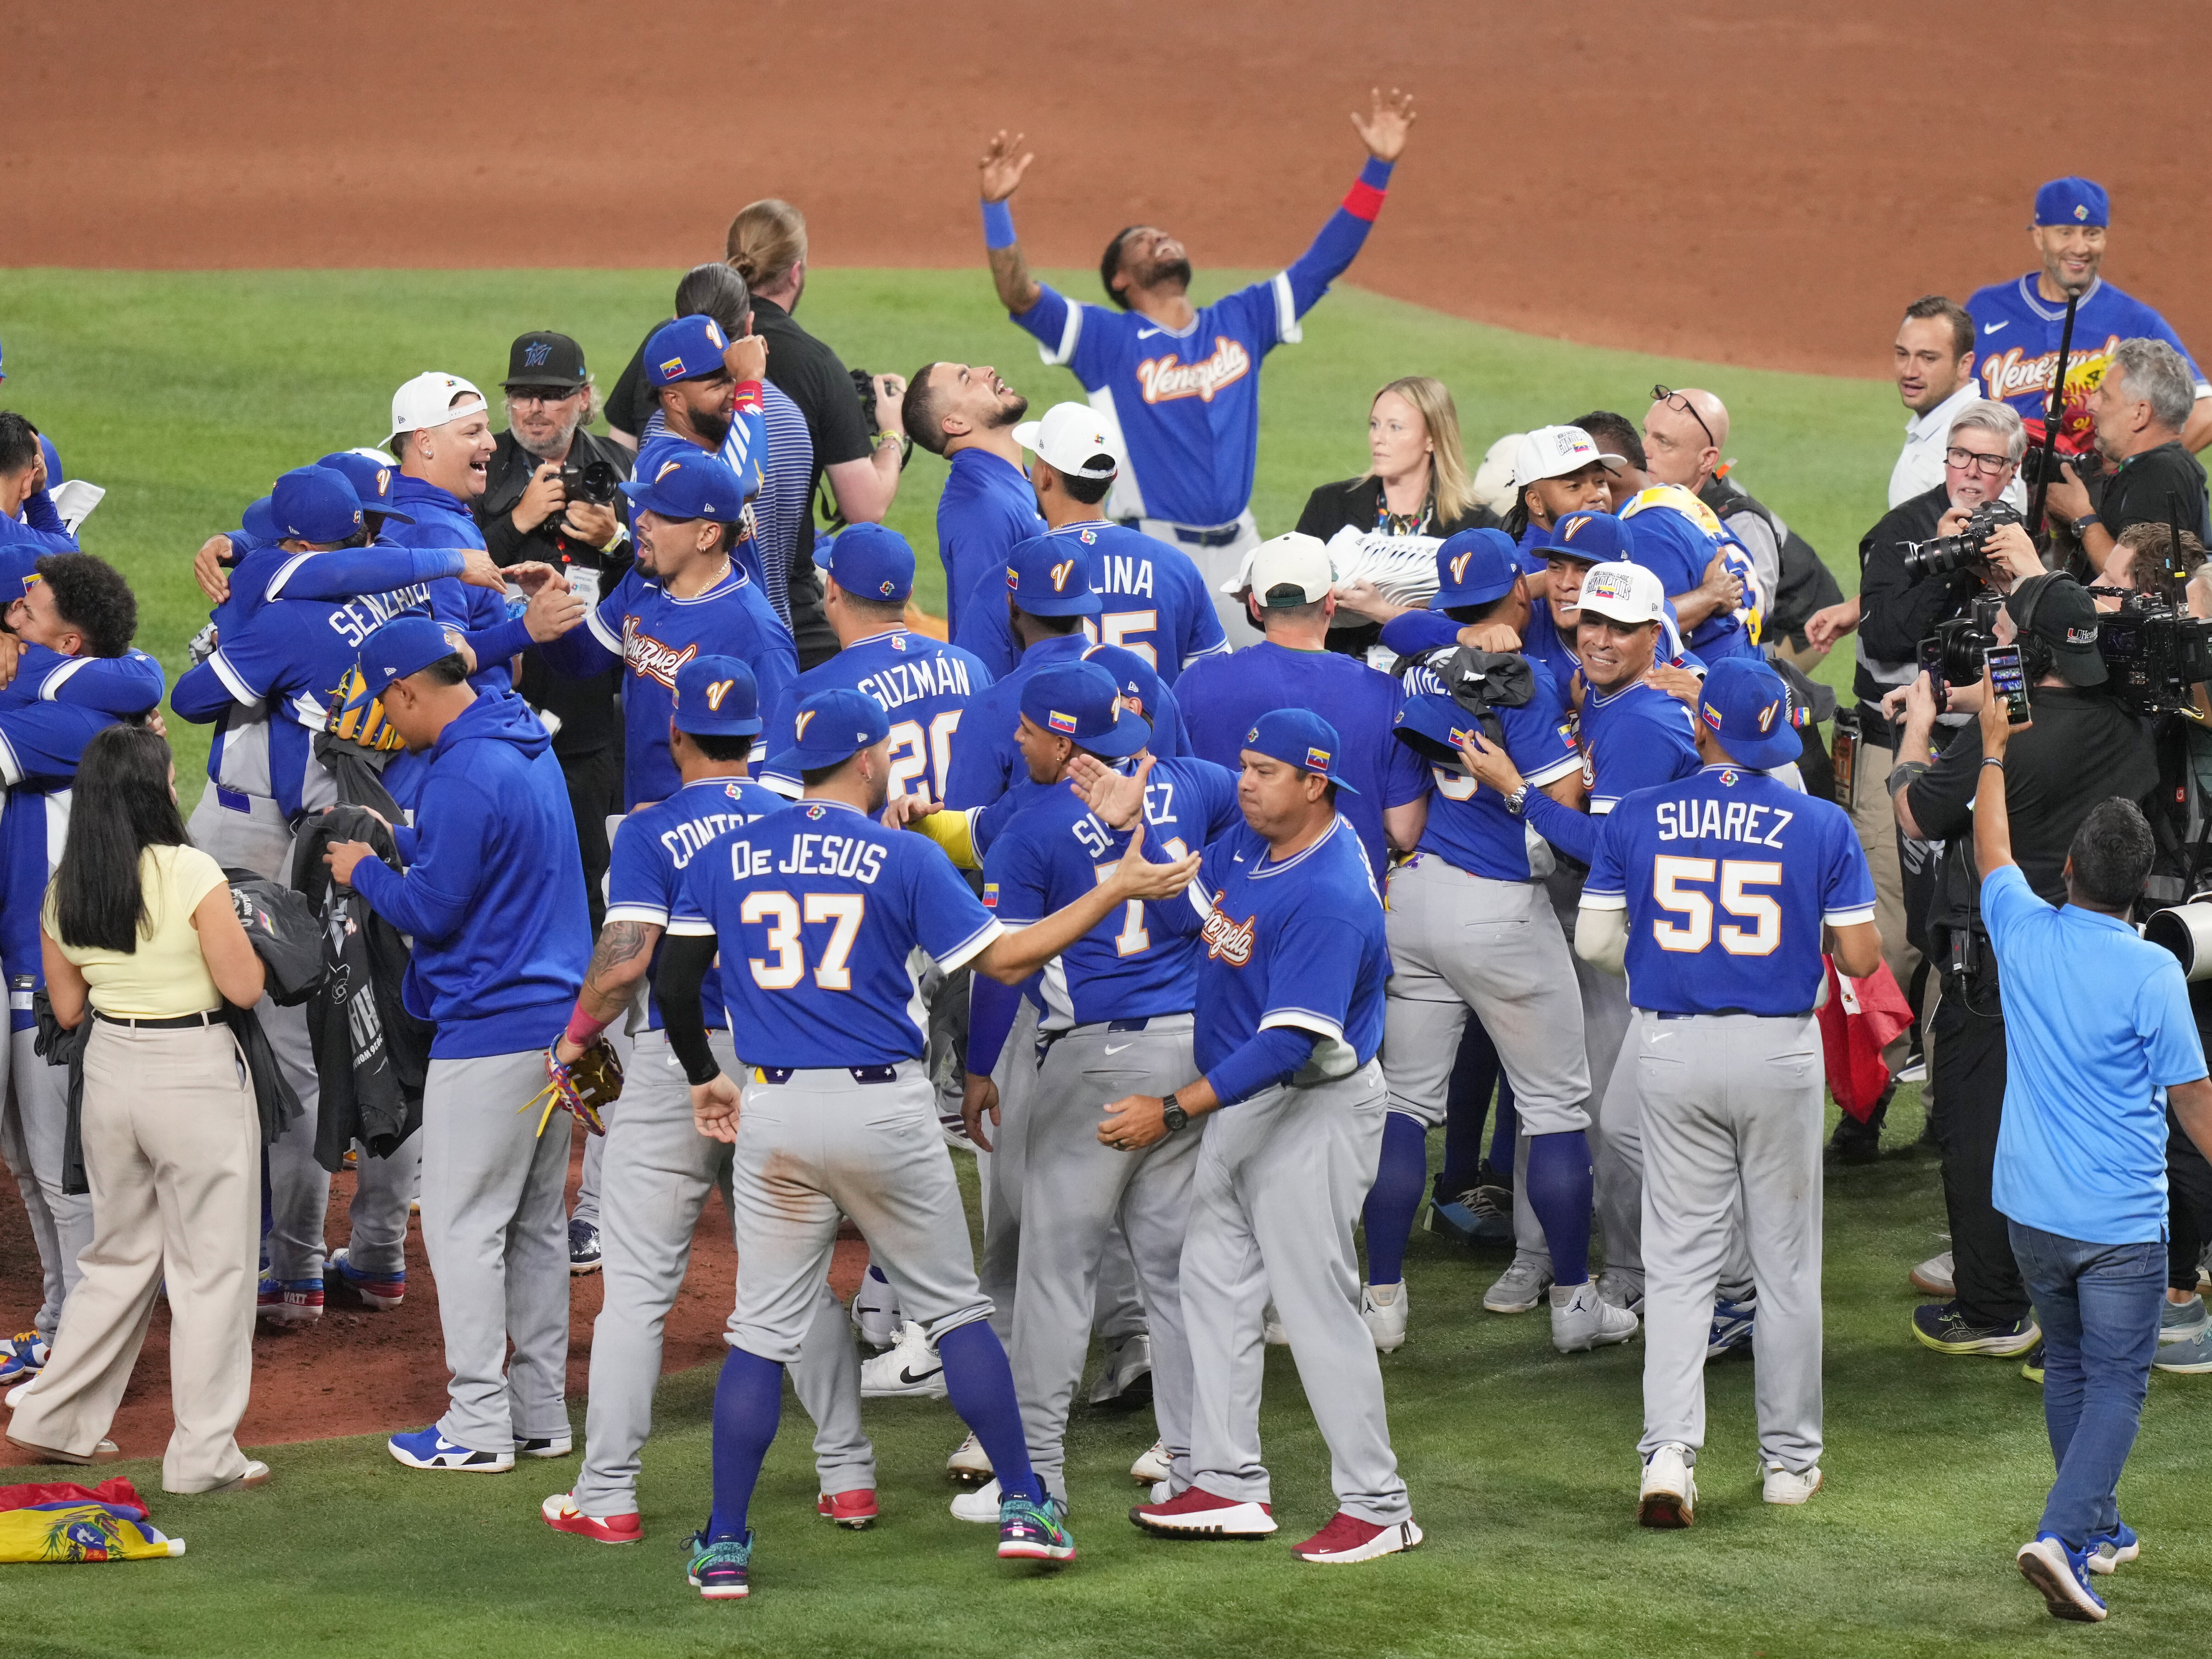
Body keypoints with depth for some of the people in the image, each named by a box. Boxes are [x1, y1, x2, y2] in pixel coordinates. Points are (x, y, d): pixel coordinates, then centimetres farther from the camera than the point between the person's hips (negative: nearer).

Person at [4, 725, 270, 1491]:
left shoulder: (63, 889, 1)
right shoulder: (191, 873, -16)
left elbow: (68, 1009, 9)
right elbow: (244, 987, -13)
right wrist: (235, 931, 4)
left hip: (111, 1068, 6)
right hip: (196, 1075, -6)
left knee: (120, 1255, 22)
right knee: (212, 1267, 4)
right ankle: (204, 1456, 6)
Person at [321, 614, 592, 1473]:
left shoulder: (466, 774, -20)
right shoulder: (528, 746, 11)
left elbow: (431, 908, -17)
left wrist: (364, 872, 0)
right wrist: (393, 838, 21)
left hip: (488, 1032, -10)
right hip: (557, 1020, 10)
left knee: (464, 1228, -3)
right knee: (536, 1224, 14)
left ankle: (479, 1426, -1)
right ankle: (541, 1414, 19)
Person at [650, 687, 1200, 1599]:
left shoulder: (727, 857, 5)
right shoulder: (904, 857, -4)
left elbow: (673, 983, 5)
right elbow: (1004, 960, -7)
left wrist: (705, 1076, 22)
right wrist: (1118, 890, 0)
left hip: (775, 1114, 2)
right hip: (885, 1110, -2)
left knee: (761, 1333, 8)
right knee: (957, 1311, 11)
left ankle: (723, 1547, 4)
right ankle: (1023, 1507, 11)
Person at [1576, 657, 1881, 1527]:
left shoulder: (1637, 818, -3)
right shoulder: (1821, 826, -7)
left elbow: (1594, 940, -1)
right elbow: (1861, 957, -7)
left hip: (1672, 1051, 1)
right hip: (1779, 1051, -1)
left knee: (1679, 1260, 5)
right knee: (1787, 1259, 11)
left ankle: (1669, 1451, -10)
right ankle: (1789, 1457, 18)